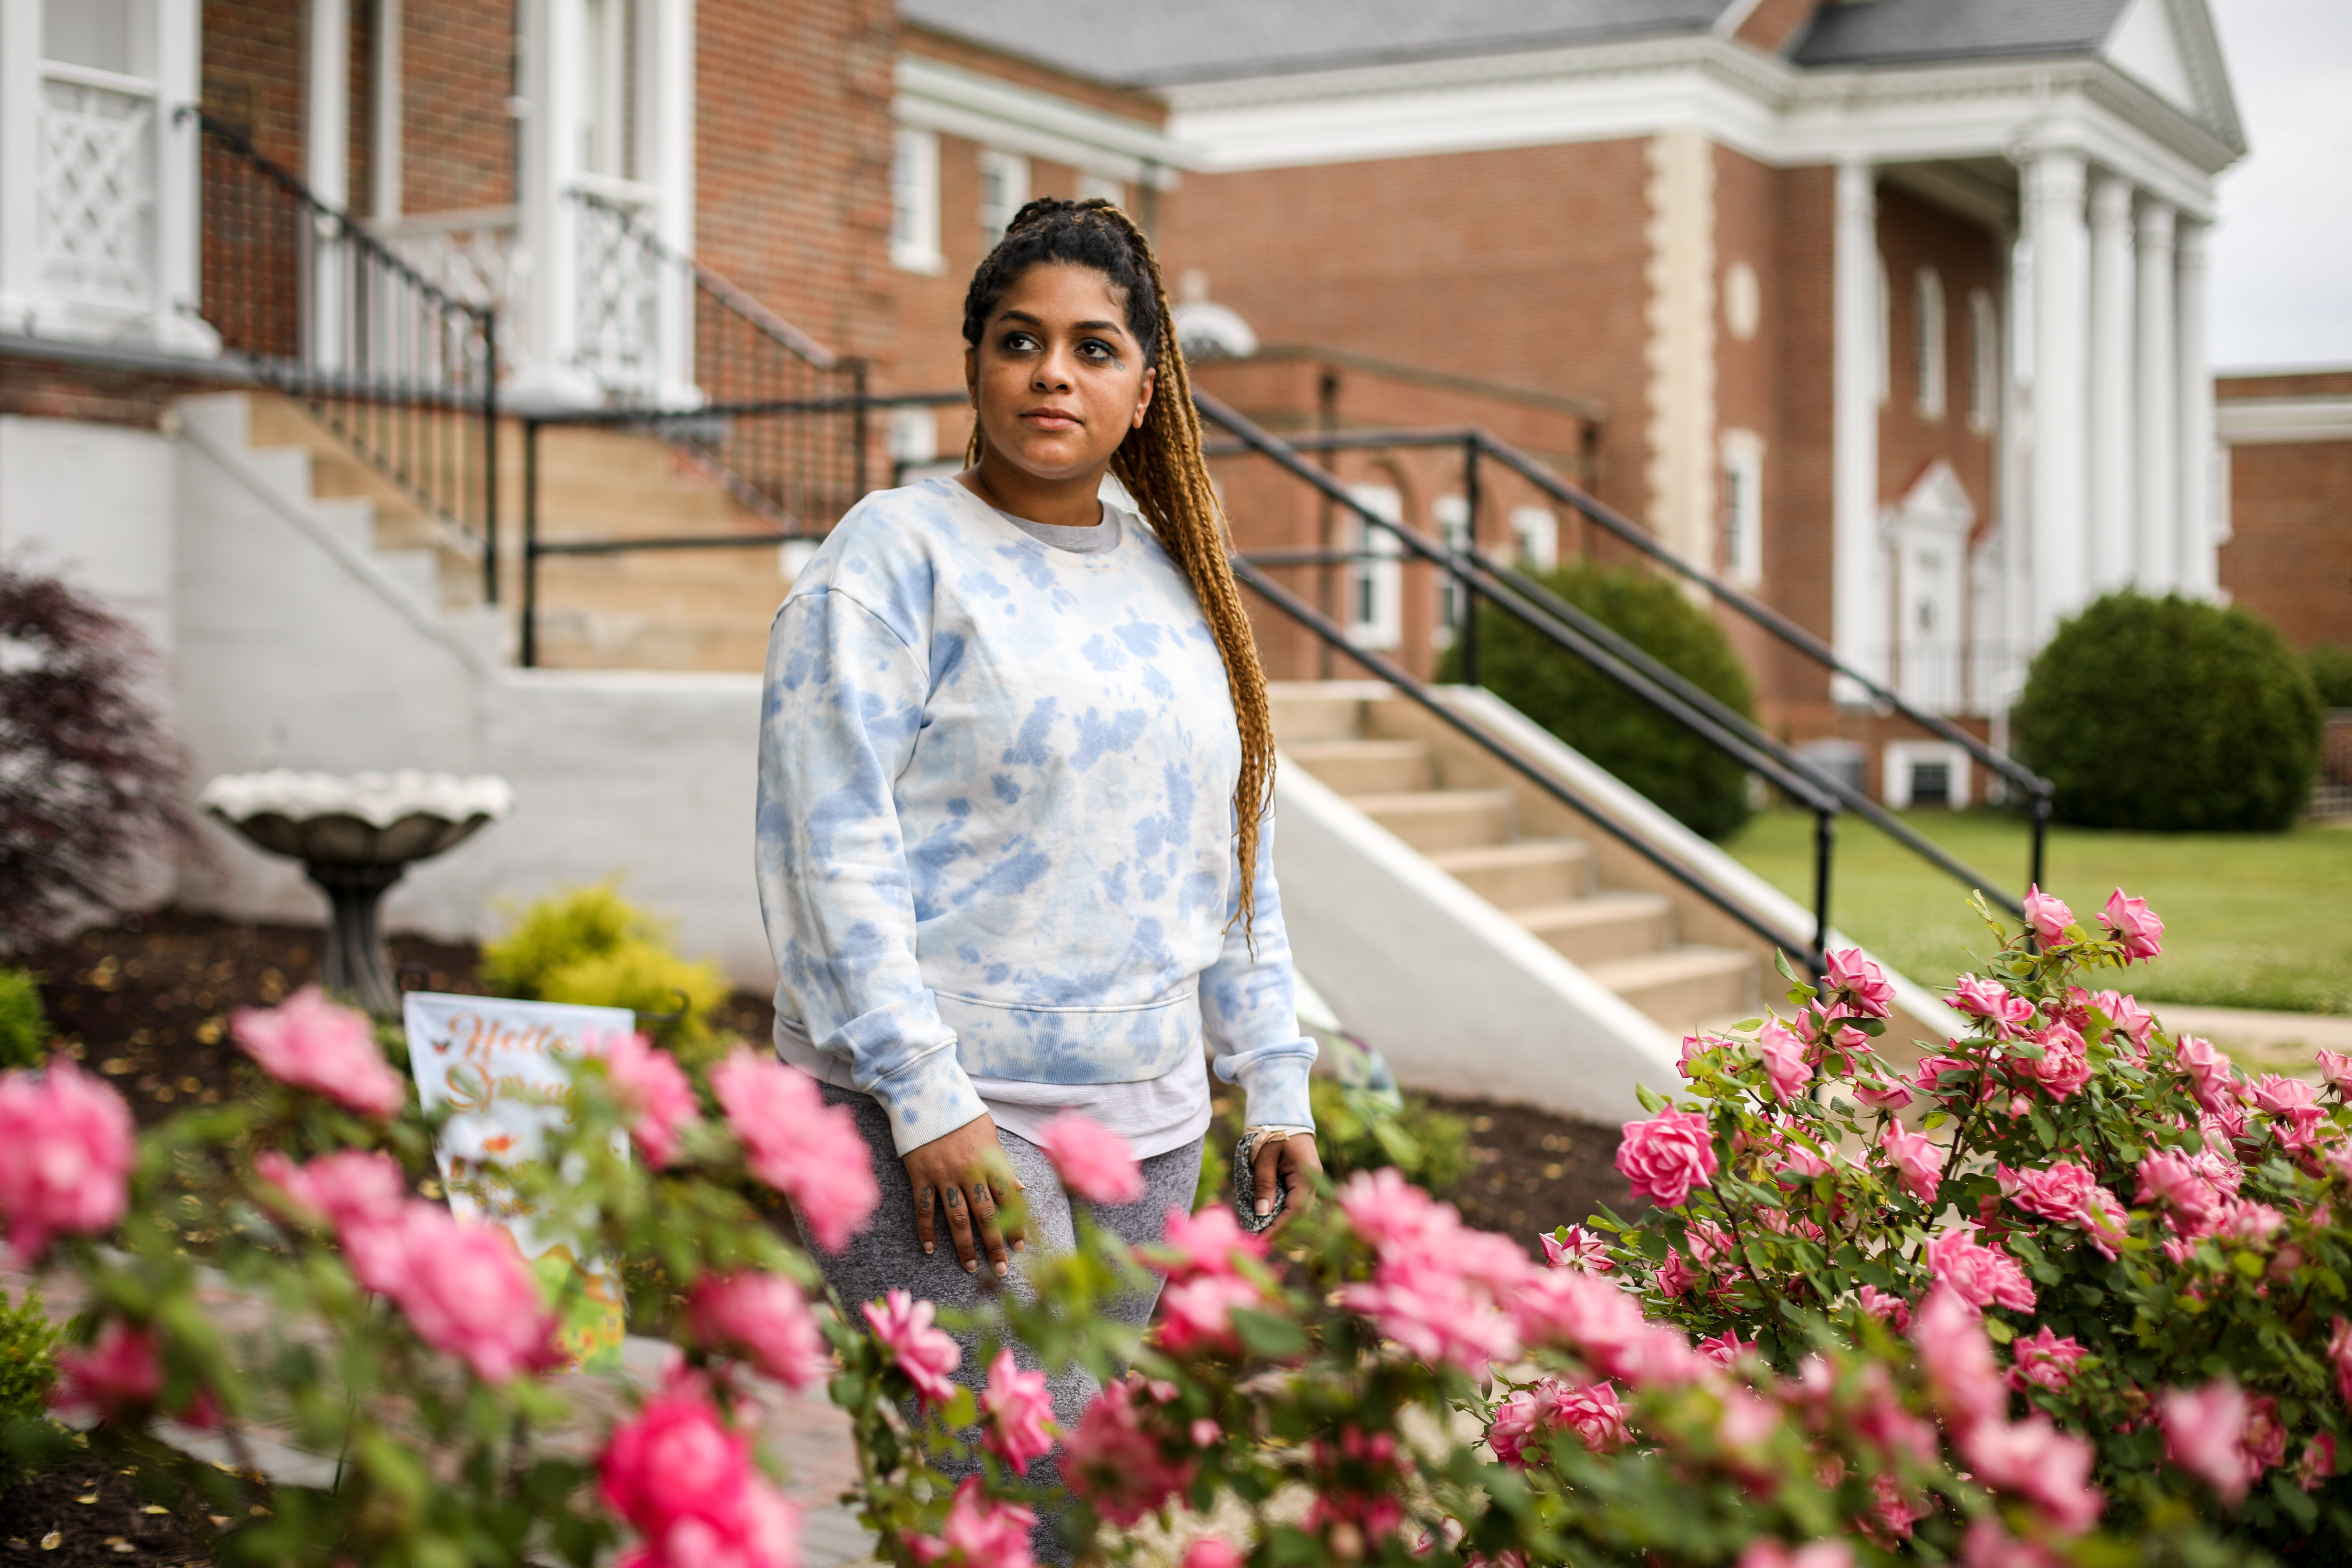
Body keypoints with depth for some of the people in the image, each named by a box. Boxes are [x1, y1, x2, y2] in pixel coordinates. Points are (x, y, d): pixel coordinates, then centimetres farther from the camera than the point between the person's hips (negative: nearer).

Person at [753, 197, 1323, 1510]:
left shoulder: (1177, 578, 15)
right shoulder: (899, 552, -4)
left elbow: (1231, 851, 20)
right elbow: (833, 845, -12)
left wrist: (1278, 1085, 15)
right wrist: (928, 1102, -18)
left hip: (1149, 1118, 7)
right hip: (943, 1112, -6)